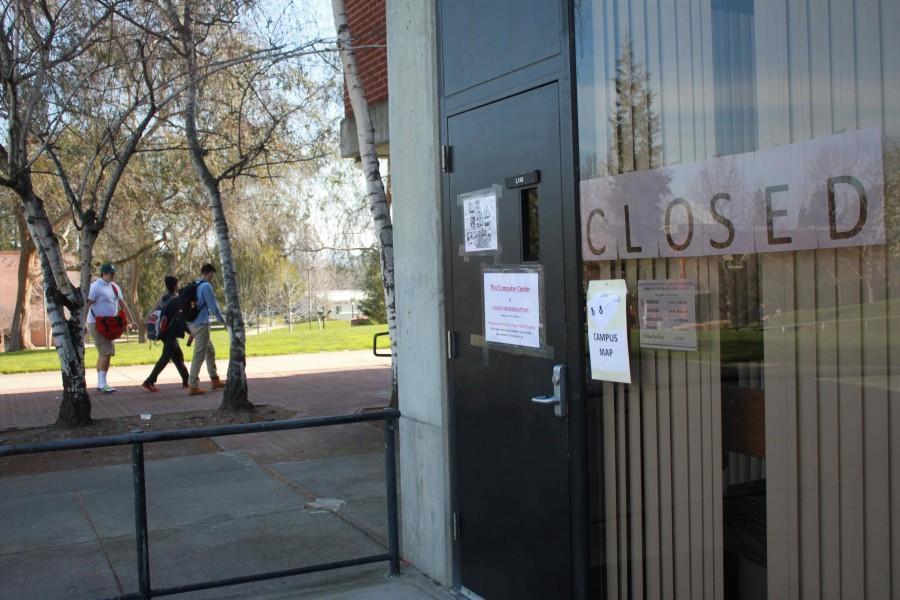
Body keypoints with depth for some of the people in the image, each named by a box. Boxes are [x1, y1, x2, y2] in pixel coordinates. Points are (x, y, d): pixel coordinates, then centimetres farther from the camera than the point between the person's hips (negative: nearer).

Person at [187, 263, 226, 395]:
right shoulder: (206, 286, -13)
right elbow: (213, 307, -14)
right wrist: (223, 320, 1)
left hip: (192, 324, 9)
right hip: (201, 324, -9)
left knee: (210, 351, 20)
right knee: (199, 355, -6)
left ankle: (215, 380, 27)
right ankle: (193, 386, -6)